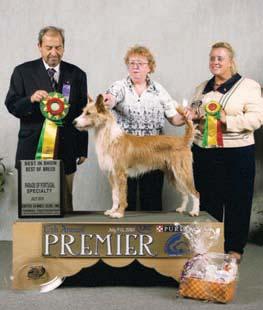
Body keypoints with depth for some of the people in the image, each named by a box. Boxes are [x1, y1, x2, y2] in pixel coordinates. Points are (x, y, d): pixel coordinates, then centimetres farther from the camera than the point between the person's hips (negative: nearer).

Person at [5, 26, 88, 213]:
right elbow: (11, 106, 0)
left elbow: (83, 112, 10)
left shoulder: (77, 75, 9)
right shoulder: (23, 72, 5)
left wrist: (83, 149, 7)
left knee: (65, 203, 5)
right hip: (33, 147, -1)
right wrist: (31, 99, -21)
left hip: (65, 150, 1)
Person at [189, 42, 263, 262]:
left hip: (236, 153, -5)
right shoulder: (202, 88, 15)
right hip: (204, 151, 5)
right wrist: (192, 116, 1)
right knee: (208, 200, 10)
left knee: (237, 200, 3)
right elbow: (194, 113, 25)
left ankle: (235, 247, 14)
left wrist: (227, 120, -22)